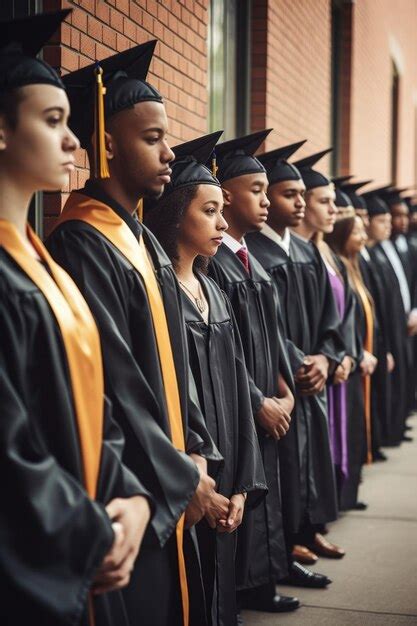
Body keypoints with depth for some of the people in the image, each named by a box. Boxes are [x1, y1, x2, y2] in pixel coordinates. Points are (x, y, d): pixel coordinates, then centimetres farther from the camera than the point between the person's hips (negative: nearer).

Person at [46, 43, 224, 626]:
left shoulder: (143, 241, 10)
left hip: (168, 490, 9)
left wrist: (194, 451, 3)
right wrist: (180, 477, -12)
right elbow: (111, 385, -21)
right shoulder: (82, 245, -18)